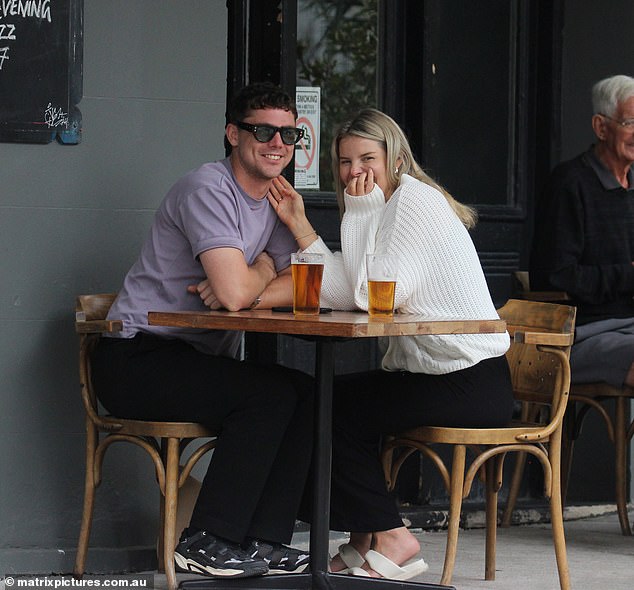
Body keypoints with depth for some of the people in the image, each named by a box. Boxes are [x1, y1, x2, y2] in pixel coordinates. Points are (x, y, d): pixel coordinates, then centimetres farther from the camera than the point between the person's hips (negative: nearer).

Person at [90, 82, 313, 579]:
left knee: (306, 392, -7)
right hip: (136, 360, -9)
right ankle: (209, 542, -16)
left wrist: (247, 290, -17)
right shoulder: (209, 189, -16)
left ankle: (263, 540, -7)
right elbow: (235, 293, -27)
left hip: (198, 360, 9)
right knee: (271, 392, -24)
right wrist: (263, 270, -5)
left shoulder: (276, 202, 14)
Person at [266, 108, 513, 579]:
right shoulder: (383, 209, 18)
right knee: (331, 400, 12)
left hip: (474, 379, -10)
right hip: (432, 372, 10)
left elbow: (372, 295, -20)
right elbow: (344, 297, 4)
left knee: (334, 407, -8)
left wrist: (361, 213, -12)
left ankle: (390, 540, 0)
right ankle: (367, 542, 14)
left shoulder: (416, 200, -12)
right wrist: (300, 224, 1)